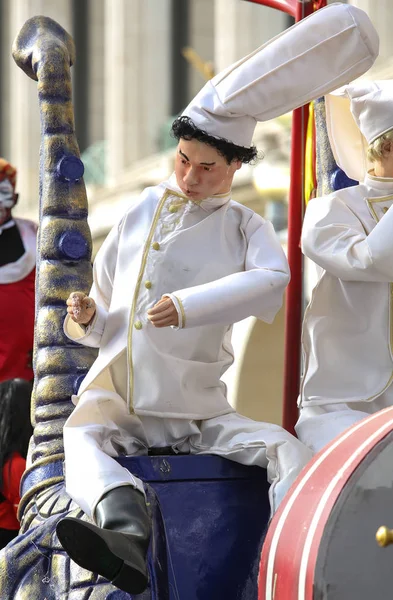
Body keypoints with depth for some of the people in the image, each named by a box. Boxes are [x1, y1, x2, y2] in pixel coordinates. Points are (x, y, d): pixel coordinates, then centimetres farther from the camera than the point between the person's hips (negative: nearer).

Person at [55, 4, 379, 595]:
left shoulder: (243, 225, 7)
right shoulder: (142, 211, 14)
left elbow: (272, 281, -19)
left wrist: (188, 306, -30)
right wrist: (86, 317, -7)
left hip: (198, 413, 0)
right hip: (116, 403, 0)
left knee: (290, 452, -23)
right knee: (83, 439, -33)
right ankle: (128, 535, -62)